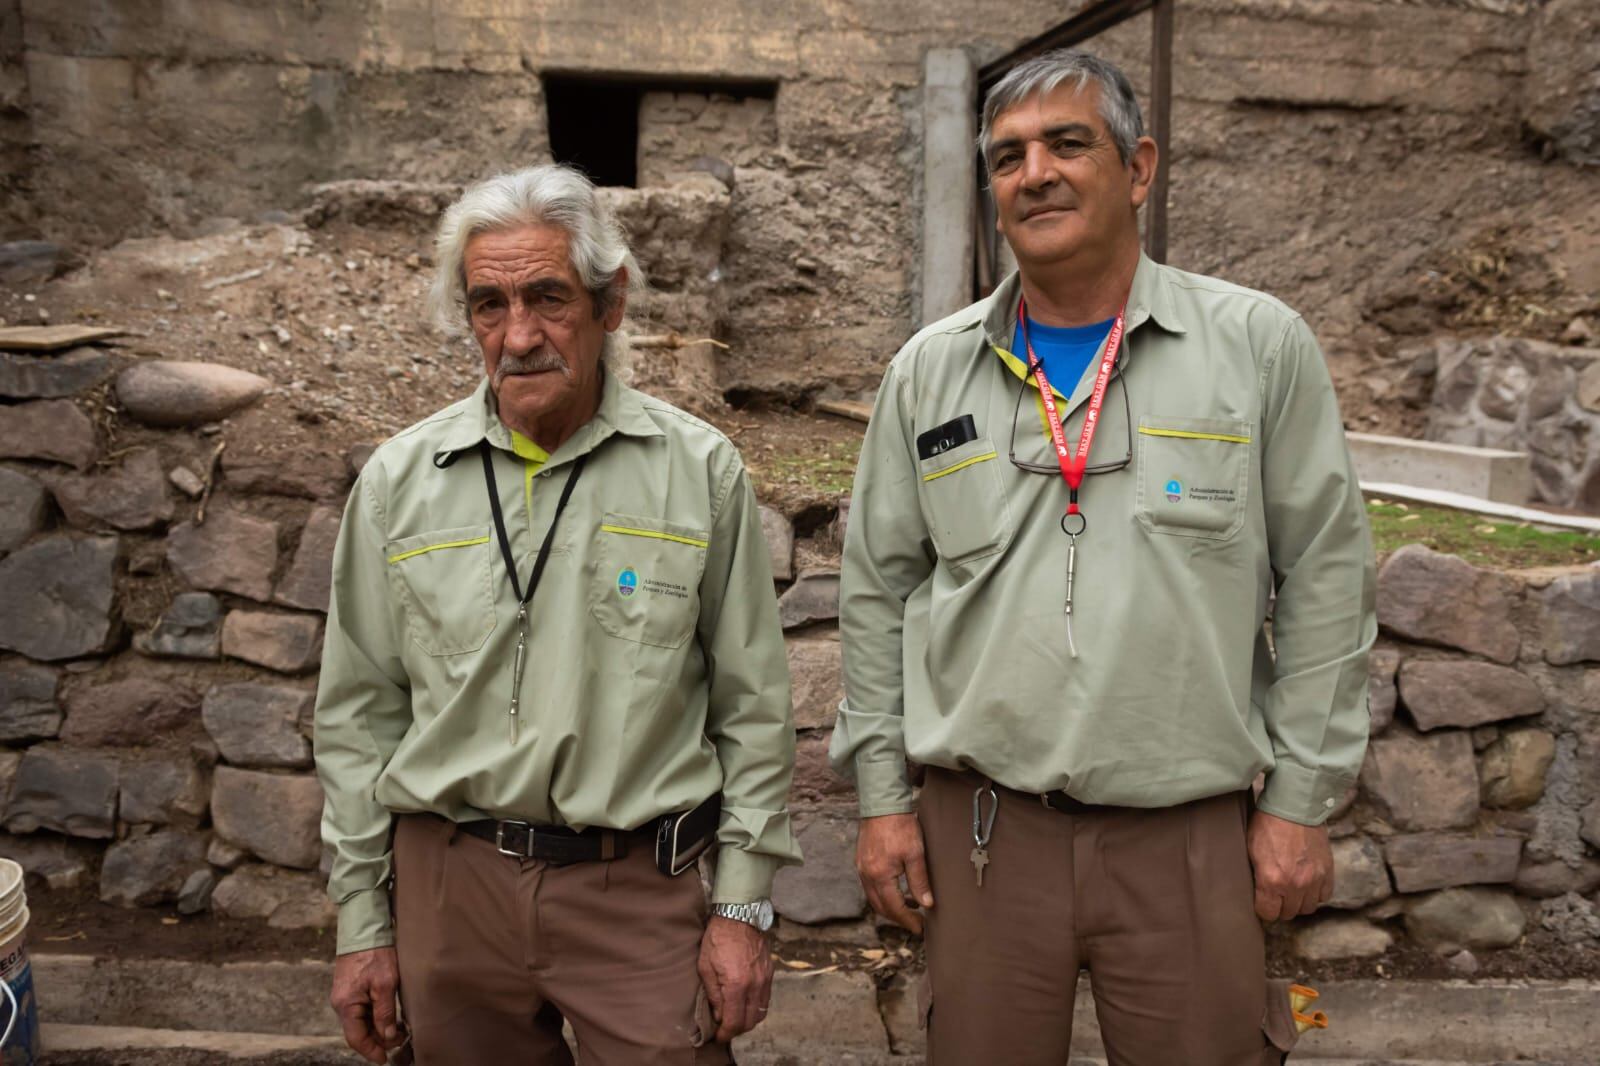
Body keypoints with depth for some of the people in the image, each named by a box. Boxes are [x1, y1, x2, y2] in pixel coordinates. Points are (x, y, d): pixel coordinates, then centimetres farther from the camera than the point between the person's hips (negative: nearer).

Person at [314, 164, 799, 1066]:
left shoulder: (700, 471, -4)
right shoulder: (399, 480, 0)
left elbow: (754, 704, 0)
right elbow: (359, 712, 6)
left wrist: (746, 907, -1)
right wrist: (363, 921, 6)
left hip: (640, 888, -1)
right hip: (448, 881, 2)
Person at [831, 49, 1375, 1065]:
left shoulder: (1260, 345, -2)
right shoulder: (929, 369, 4)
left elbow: (1326, 577, 1)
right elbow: (878, 588, 8)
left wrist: (1301, 799, -1)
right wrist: (882, 793, 5)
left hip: (1195, 830, -1)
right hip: (982, 823, 2)